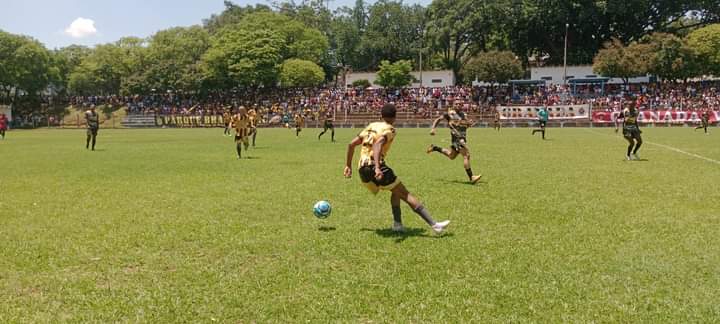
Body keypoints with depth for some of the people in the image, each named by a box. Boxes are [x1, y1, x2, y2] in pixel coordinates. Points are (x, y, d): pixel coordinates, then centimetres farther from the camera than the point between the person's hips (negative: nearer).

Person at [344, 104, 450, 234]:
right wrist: (377, 168, -34)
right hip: (374, 167, -8)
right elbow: (377, 145, -23)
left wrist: (348, 166, 25)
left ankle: (397, 224, 14)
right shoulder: (389, 129, -2)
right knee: (404, 193, -5)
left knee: (396, 191, 24)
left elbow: (351, 144, 18)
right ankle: (434, 224, -8)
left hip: (362, 170, 8)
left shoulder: (371, 126, 20)